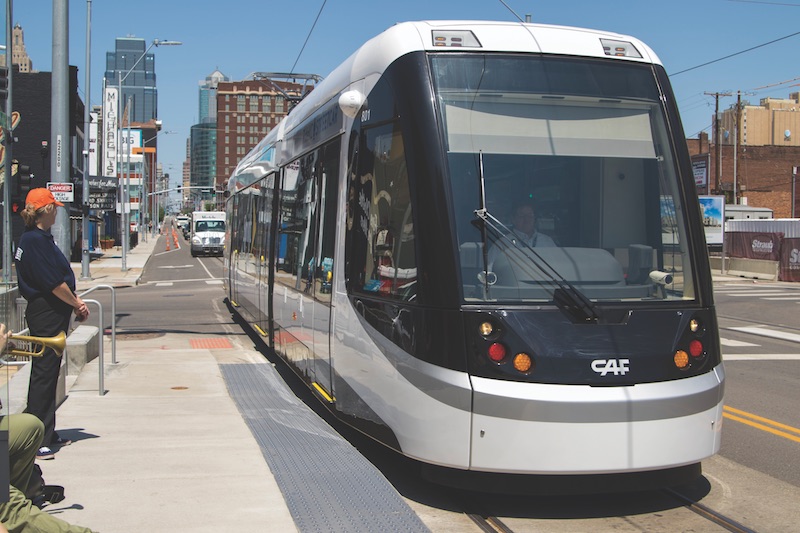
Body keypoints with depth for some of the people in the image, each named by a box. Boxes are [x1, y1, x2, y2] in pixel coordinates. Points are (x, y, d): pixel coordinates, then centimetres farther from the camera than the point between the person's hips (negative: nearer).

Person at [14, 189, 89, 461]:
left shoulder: (39, 238, 15)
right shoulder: (36, 240, -18)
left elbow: (58, 275, 17)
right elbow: (55, 283, -20)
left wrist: (74, 302, 10)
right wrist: (76, 303, -7)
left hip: (51, 313, 11)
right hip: (47, 314, -11)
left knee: (48, 372, 16)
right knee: (43, 373, -8)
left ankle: (47, 434, 26)